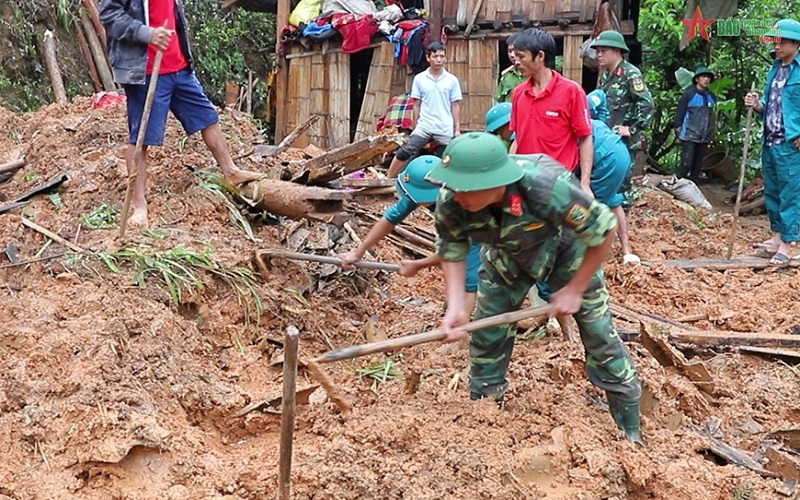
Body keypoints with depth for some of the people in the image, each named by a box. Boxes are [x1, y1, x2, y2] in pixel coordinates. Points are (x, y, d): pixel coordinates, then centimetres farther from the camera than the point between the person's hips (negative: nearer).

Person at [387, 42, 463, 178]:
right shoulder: (419, 79, 2)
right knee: (405, 152, -13)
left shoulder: (452, 80, 2)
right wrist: (415, 127, 6)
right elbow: (416, 104, 7)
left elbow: (455, 106, 5)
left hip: (445, 129, 1)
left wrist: (457, 129, 2)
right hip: (424, 126, 0)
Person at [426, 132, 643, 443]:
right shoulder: (451, 203, -32)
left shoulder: (546, 189, -44)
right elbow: (452, 251, -11)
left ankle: (631, 430, 20)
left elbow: (603, 229, -28)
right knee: (486, 336, 4)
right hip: (505, 257, 3)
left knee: (600, 336, 1)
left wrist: (574, 289, -20)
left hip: (564, 249, -3)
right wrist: (456, 307, -24)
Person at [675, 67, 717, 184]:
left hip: (705, 138, 5)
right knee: (687, 163, -11)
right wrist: (678, 134, -4)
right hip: (690, 136, -5)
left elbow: (713, 116, 17)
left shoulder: (711, 96, 9)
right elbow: (679, 114, -3)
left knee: (698, 165, 8)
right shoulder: (689, 94, -5)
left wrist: (712, 134, 16)